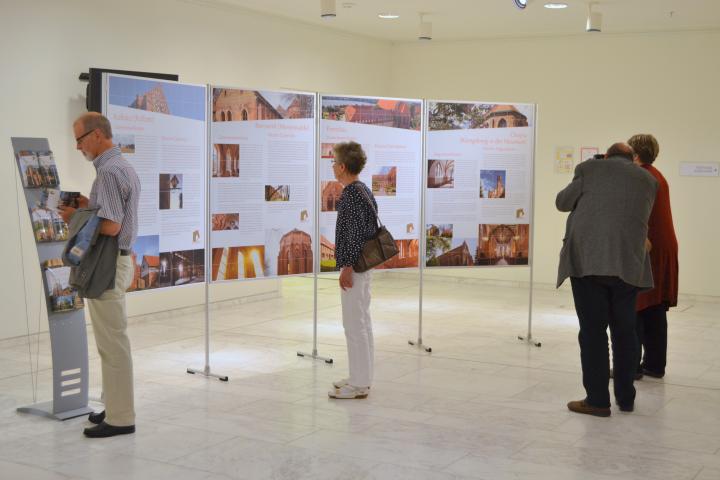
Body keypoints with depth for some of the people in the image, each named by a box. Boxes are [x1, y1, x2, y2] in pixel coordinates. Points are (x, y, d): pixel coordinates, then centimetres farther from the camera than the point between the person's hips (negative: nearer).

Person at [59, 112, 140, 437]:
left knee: (113, 343, -4)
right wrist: (90, 206, 11)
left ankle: (120, 418, 2)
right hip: (117, 261, 11)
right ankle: (116, 407, 24)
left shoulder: (108, 171, -18)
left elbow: (111, 227, -24)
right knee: (113, 340, 16)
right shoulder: (123, 167, 14)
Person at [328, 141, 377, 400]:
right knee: (362, 322, 14)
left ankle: (359, 384, -1)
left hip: (354, 266, -10)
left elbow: (356, 233, -21)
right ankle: (361, 376, 22)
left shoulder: (352, 194, -17)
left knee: (354, 323, -6)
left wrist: (347, 267, -19)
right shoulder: (363, 190, 13)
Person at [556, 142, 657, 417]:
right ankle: (625, 397, 19)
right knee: (624, 331, 12)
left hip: (587, 260, -3)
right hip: (628, 264, 3)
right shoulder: (648, 180, 15)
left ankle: (597, 400, 1)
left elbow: (562, 202, 16)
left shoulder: (590, 168, 7)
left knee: (593, 330, 0)